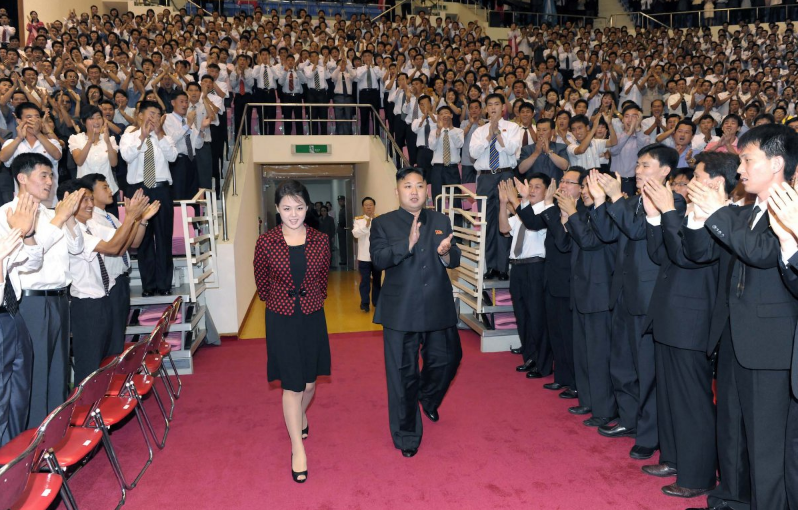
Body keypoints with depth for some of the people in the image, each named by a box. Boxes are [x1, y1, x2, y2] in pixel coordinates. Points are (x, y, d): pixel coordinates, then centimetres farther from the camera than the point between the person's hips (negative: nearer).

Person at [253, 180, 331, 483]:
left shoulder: (320, 241, -4)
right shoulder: (266, 242, -9)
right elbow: (262, 282, 6)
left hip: (313, 318, 2)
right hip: (281, 320, -2)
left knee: (309, 382, 14)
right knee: (291, 385, 2)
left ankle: (300, 415, 49)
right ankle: (298, 449, 17)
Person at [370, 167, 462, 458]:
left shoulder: (441, 221, 9)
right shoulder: (383, 223, 0)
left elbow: (454, 260, 6)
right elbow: (378, 259, -14)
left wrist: (446, 254, -17)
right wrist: (406, 244, -29)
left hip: (438, 308, 4)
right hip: (400, 311, -3)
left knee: (445, 360, 16)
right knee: (403, 374, 5)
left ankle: (428, 398, 50)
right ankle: (407, 436, 22)